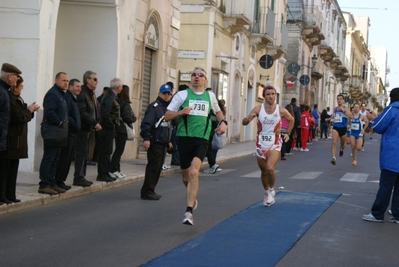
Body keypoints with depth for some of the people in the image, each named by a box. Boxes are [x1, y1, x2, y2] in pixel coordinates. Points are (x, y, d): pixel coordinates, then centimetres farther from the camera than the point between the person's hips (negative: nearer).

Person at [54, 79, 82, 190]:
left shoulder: (74, 99, 18)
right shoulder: (67, 97, -13)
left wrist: (77, 127, 7)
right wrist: (75, 124, -18)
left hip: (73, 133, 10)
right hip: (68, 132, -10)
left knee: (69, 159, 12)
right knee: (64, 158, -6)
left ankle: (61, 180, 18)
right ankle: (58, 181, -1)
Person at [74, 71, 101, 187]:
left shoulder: (92, 94, 16)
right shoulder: (82, 94, -14)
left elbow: (96, 111, 19)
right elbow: (82, 112, -21)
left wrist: (96, 123, 4)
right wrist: (95, 123, -21)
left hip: (89, 128, 9)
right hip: (83, 128, -9)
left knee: (84, 153, 11)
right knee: (81, 153, -7)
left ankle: (81, 177, 17)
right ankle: (78, 178, -4)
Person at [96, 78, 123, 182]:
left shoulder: (112, 96, 13)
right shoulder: (110, 98, -18)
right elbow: (105, 114, -25)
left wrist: (115, 125, 12)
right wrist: (112, 126, -15)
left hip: (109, 129, 10)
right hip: (108, 129, -10)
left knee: (106, 152, 14)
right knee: (105, 151, -5)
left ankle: (105, 173, 21)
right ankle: (102, 174, 0)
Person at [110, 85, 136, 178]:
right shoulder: (125, 104, -14)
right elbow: (127, 117, -21)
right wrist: (134, 118, -1)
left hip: (117, 129, 8)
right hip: (123, 129, -8)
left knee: (119, 150, 13)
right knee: (119, 150, -4)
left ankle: (116, 169, 17)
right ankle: (113, 170, -5)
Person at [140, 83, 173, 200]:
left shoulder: (168, 108, 20)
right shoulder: (154, 107, -9)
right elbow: (146, 123, -18)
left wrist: (168, 141, 26)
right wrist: (146, 138, -26)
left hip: (163, 143, 9)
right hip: (155, 142, -9)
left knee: (158, 168, 10)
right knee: (153, 167, -9)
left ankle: (150, 190, 17)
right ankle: (147, 191, -5)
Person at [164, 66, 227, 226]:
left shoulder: (210, 96, 11)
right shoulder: (182, 95, 3)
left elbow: (217, 111, 30)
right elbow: (167, 116, 2)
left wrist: (223, 122, 10)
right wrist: (180, 112, -16)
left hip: (201, 140, 0)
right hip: (184, 138, 0)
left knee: (194, 173, -20)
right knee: (186, 176, 11)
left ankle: (189, 212, -21)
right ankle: (192, 199, 43)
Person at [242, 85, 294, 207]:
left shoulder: (281, 110, -7)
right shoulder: (258, 109, -8)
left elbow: (291, 120, 13)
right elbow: (244, 122, -14)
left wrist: (288, 133, 4)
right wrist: (248, 119, -35)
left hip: (274, 144, -2)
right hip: (261, 144, 2)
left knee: (270, 168, -21)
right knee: (264, 171, 12)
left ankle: (272, 190, 5)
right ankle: (267, 193, 34)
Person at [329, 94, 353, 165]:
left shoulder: (345, 109, -5)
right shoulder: (335, 109, 9)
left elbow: (351, 116, -23)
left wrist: (344, 111, -29)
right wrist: (330, 118, 11)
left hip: (343, 128, -1)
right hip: (335, 128, 1)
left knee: (343, 144, 18)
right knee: (334, 142, -23)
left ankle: (341, 149, 56)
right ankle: (334, 158, -29)